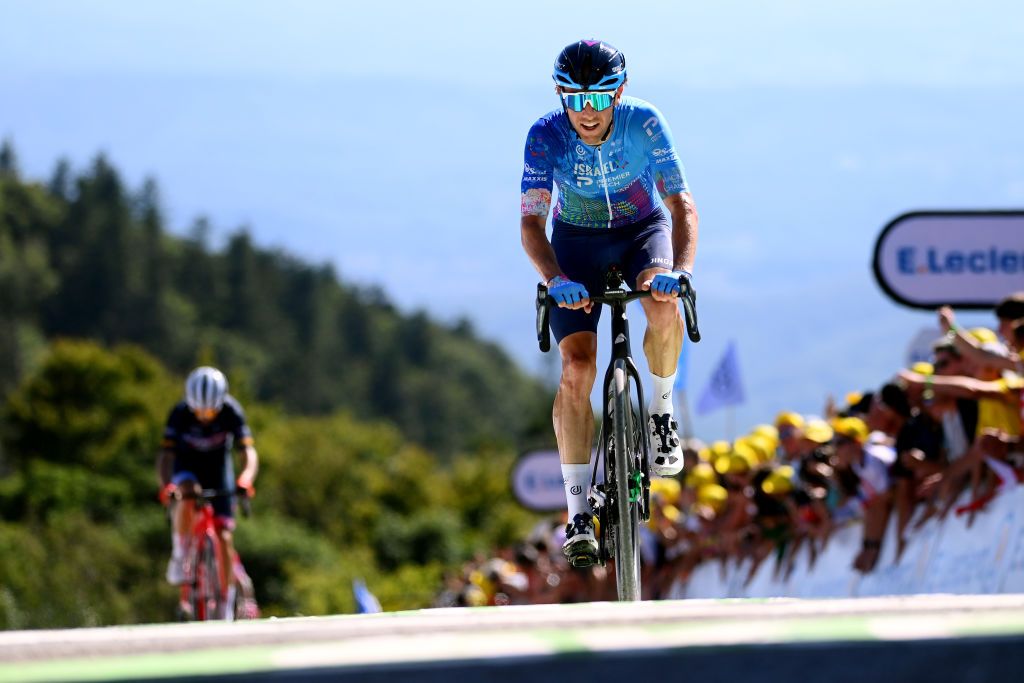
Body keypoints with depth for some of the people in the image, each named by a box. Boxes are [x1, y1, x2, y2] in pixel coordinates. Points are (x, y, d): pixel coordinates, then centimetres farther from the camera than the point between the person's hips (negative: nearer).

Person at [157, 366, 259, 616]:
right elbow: (165, 455, -32)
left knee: (224, 537, -8)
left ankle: (227, 601, 3)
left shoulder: (231, 412, -26)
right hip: (186, 466, -1)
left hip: (218, 469, 1)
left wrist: (246, 478, -52)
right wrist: (166, 486, -50)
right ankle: (179, 554, -18)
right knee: (187, 494, -37)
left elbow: (249, 453, -31)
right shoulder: (180, 413, -27)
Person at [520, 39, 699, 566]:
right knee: (576, 366, -16)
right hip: (577, 240, 0)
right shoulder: (546, 136, -24)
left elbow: (682, 204, -29)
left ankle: (661, 411, -5)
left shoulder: (644, 123, -25)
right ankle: (578, 512, -13)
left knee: (663, 307, -34)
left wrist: (681, 269, -47)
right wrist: (555, 279, -47)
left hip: (643, 230, 0)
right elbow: (531, 222, -28)